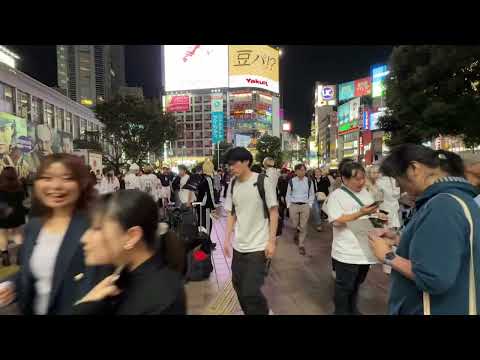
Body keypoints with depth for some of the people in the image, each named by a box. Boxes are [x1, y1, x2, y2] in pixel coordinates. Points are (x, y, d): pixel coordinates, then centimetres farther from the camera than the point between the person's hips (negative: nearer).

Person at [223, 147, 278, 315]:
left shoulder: (263, 181, -11)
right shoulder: (232, 184, 4)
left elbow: (274, 212, -7)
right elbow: (231, 214, 10)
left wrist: (272, 241, -11)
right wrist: (227, 239, 5)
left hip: (258, 246, -5)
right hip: (238, 246, 6)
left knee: (250, 291, -6)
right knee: (239, 288, 15)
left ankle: (263, 311, 24)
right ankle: (251, 312, 41)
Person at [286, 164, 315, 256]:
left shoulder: (309, 181, 1)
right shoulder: (291, 181, 0)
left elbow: (312, 194, 9)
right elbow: (288, 194, 8)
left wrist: (310, 205, 1)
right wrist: (289, 205, 2)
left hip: (305, 205, 0)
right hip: (293, 205, 0)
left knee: (303, 226, 1)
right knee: (295, 225, 6)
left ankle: (301, 245, 14)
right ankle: (298, 232, 42)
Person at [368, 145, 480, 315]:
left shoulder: (442, 205, -28)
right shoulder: (456, 196, 5)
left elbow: (431, 279, -32)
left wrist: (388, 256, -19)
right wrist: (399, 239, 3)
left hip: (438, 309, -9)